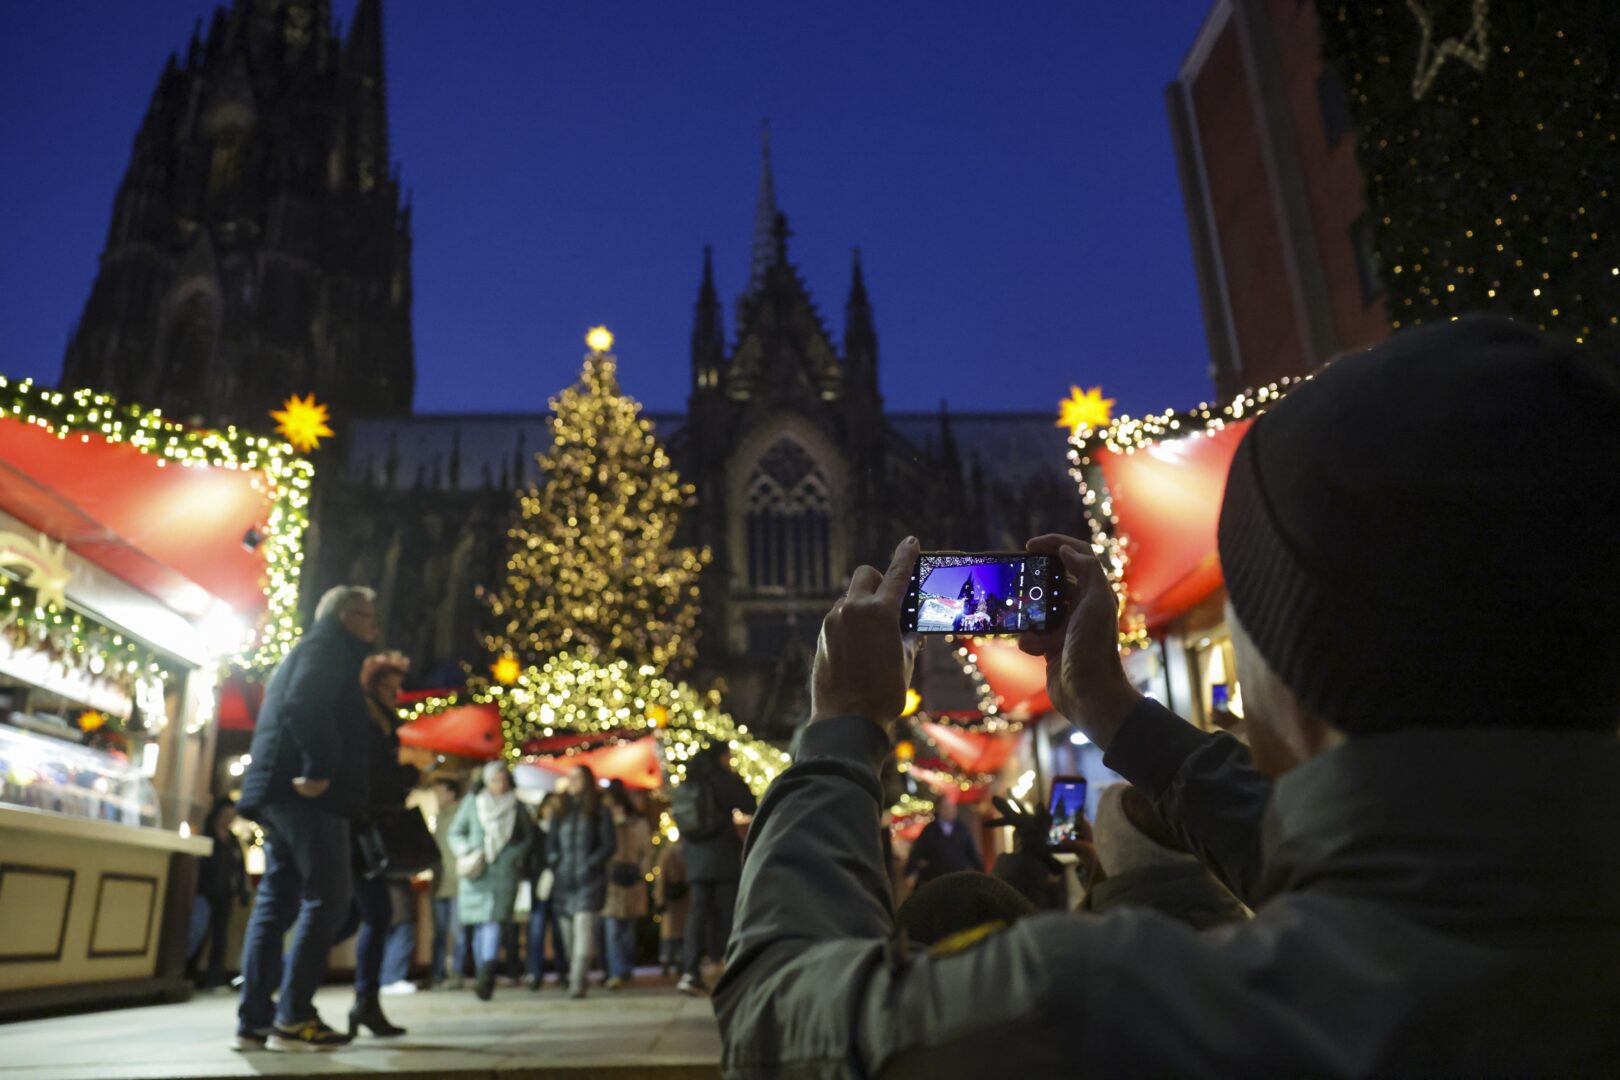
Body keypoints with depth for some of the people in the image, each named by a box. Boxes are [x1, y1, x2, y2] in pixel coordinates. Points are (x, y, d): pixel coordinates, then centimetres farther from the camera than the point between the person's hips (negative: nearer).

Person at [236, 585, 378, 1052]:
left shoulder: (305, 651, 27)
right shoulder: (329, 646, -3)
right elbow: (304, 707, -21)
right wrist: (320, 768, -20)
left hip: (280, 789, 10)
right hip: (305, 791, -10)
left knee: (277, 901, 8)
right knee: (327, 897, -9)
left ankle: (255, 1020, 10)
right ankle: (292, 1018, -9)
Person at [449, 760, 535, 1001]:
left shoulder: (517, 807, 7)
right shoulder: (472, 804, 7)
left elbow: (528, 836, 16)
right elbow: (455, 832, 11)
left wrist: (516, 854, -1)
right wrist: (466, 851, -6)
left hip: (504, 872, -1)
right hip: (477, 873, 1)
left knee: (494, 921, -14)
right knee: (479, 925, 4)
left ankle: (486, 978, -22)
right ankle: (483, 976, 13)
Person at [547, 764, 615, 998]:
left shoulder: (599, 812, 4)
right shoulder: (561, 812, 17)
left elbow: (608, 845, 0)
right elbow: (550, 845, 17)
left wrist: (590, 865, -11)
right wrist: (556, 864, 0)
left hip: (589, 881, -4)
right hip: (563, 882, 4)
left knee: (583, 926, -16)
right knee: (567, 932, 4)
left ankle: (577, 983, -21)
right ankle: (571, 978, 16)